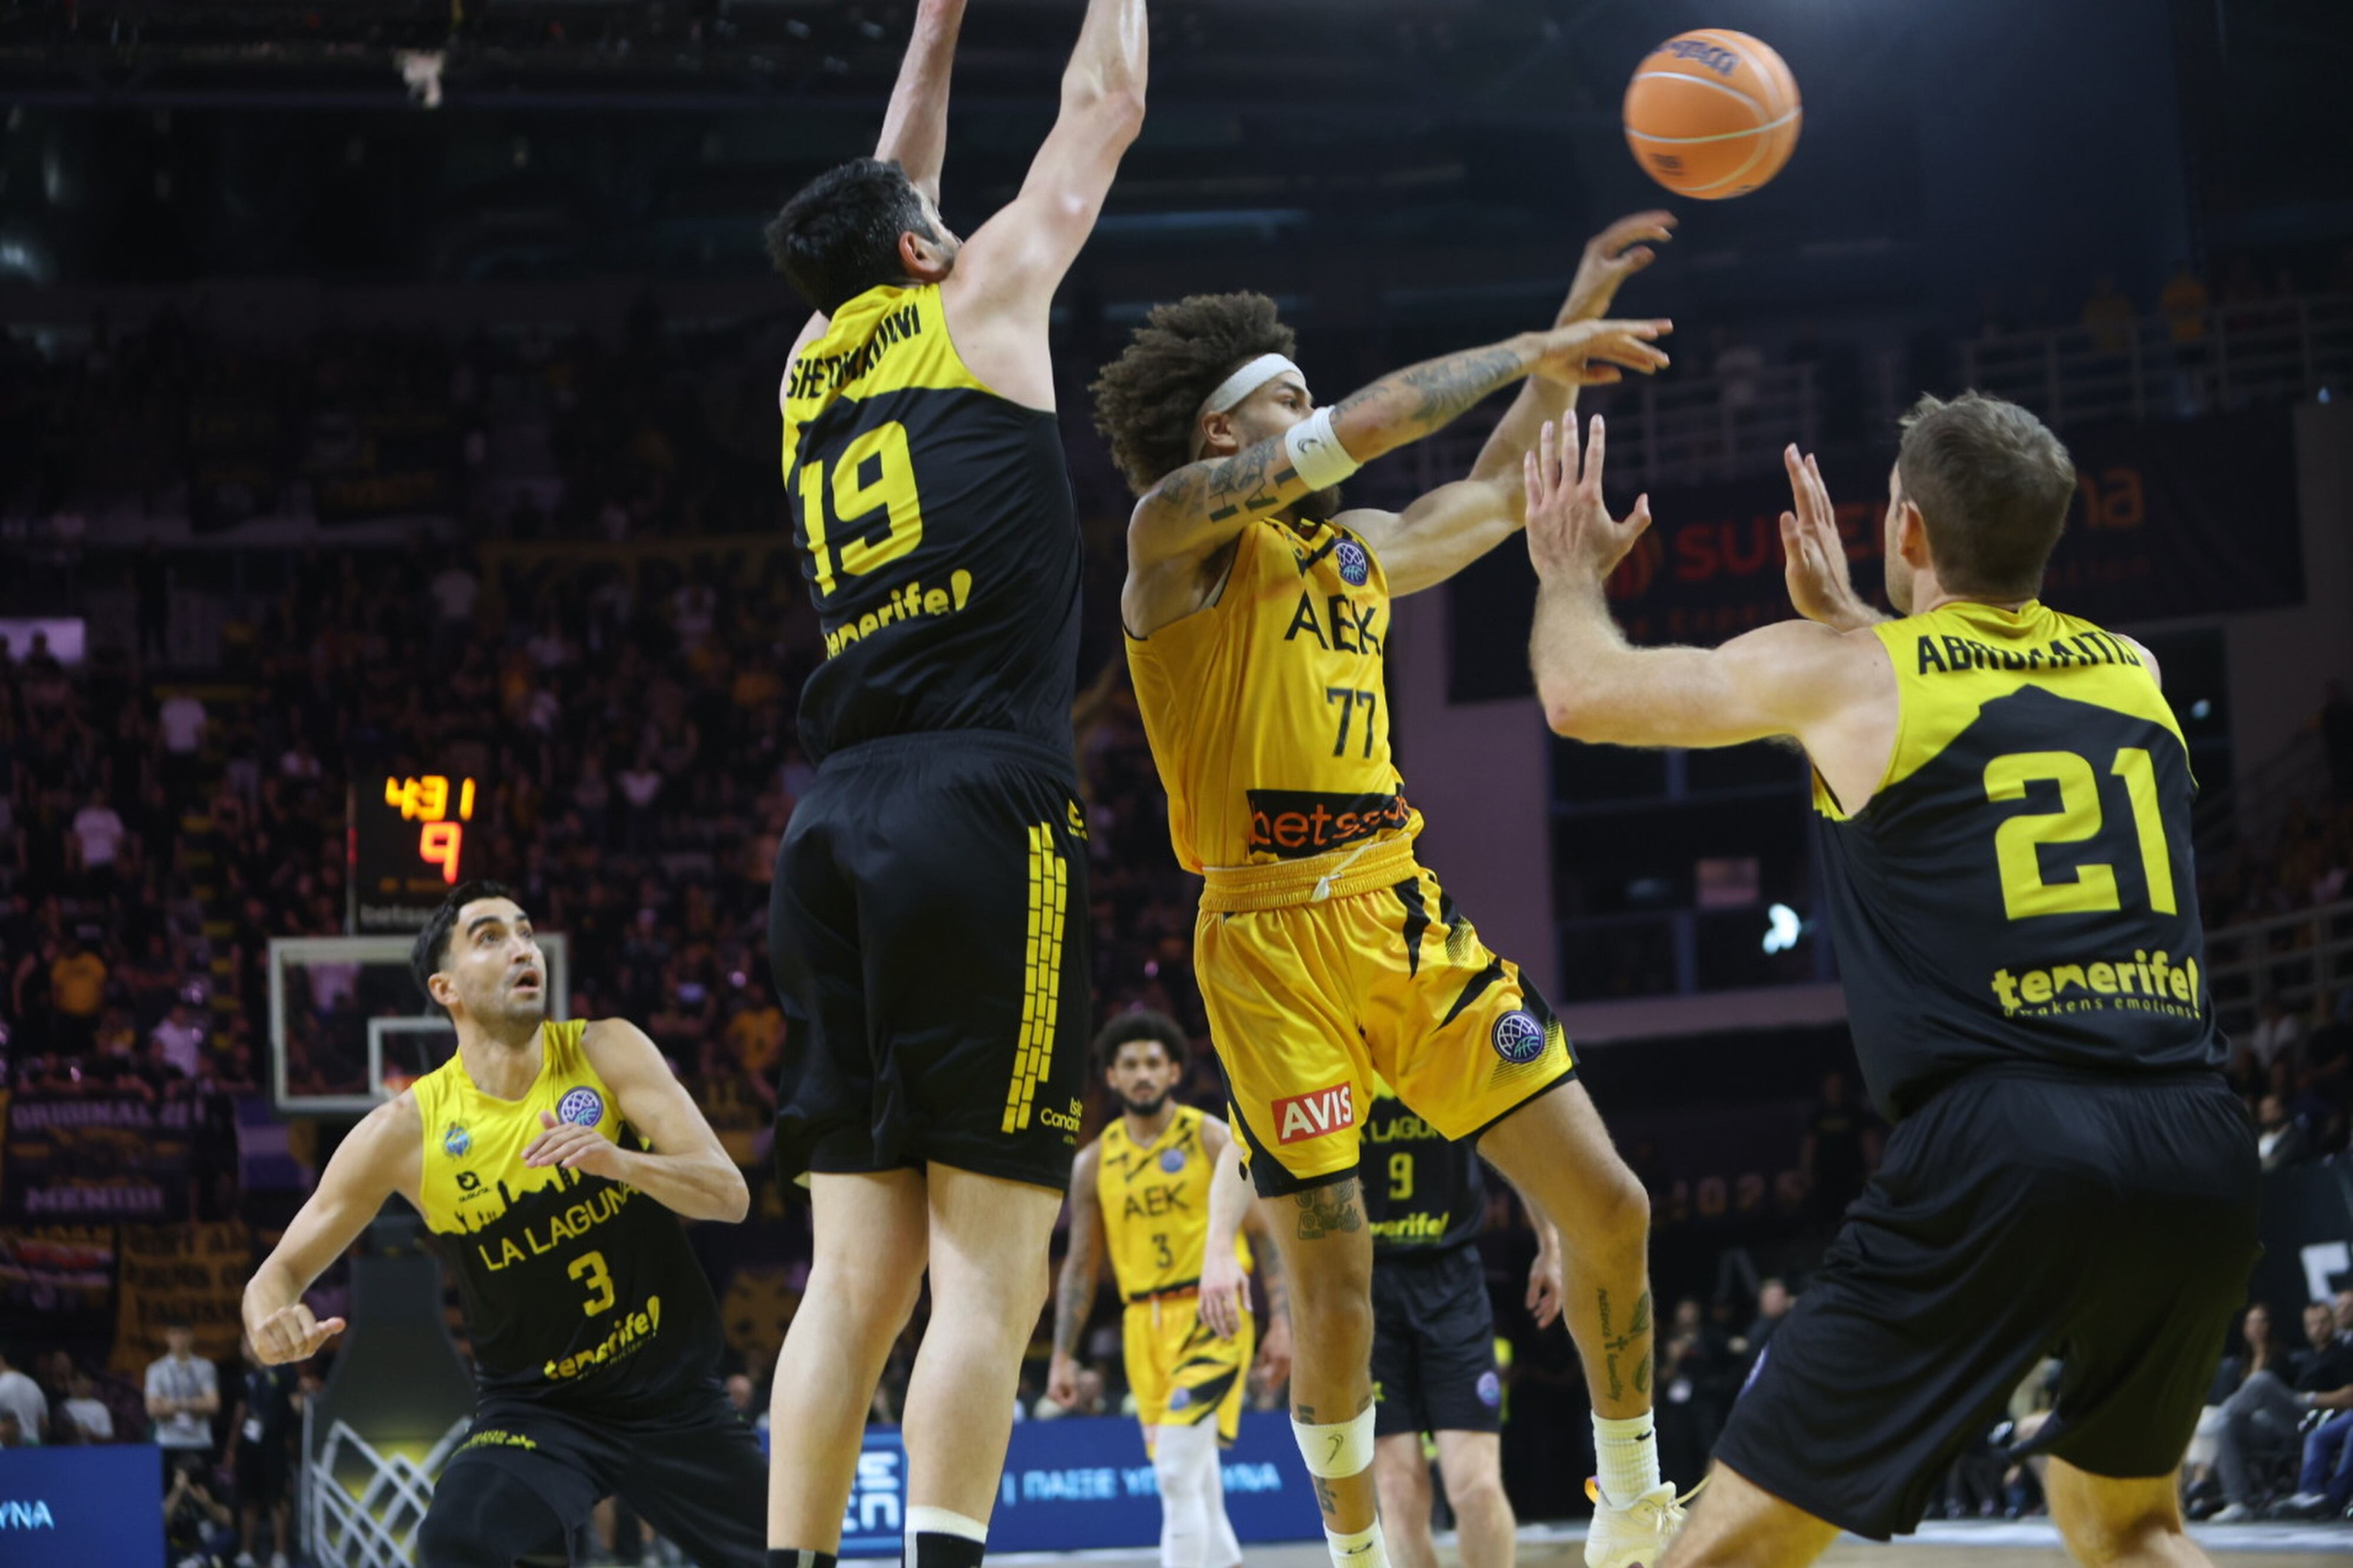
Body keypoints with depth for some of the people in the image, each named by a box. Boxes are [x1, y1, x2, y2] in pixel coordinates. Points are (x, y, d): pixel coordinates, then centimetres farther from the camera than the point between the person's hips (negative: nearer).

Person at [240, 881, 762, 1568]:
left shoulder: (606, 1053, -8)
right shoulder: (407, 1130, -10)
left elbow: (729, 1195, -15)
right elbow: (286, 1265, -3)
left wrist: (619, 1162, -35)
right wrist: (271, 1317, -28)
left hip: (672, 1394, 2)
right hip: (536, 1408, -2)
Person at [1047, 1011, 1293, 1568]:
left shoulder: (1213, 1139, -1)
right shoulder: (1095, 1162, 10)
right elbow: (1081, 1265, 15)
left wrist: (1281, 1322, -9)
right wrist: (1062, 1356, 10)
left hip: (1211, 1316, -5)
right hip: (1144, 1323, 5)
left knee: (1178, 1473, -17)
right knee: (1196, 1485, 8)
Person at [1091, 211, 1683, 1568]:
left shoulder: (1354, 548, 17)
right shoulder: (1179, 526, -5)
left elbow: (1495, 498, 33)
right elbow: (1366, 426, -16)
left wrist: (1565, 350, 23)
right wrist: (1536, 350, -6)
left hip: (1407, 918, 7)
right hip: (1274, 939, -7)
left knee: (1609, 1204, 1)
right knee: (1334, 1282, -5)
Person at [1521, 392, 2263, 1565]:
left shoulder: (1842, 672, 5)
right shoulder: (2134, 670, 18)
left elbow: (1580, 695, 20)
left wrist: (1571, 571, 38)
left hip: (1996, 1158, -5)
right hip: (2199, 1153, 5)